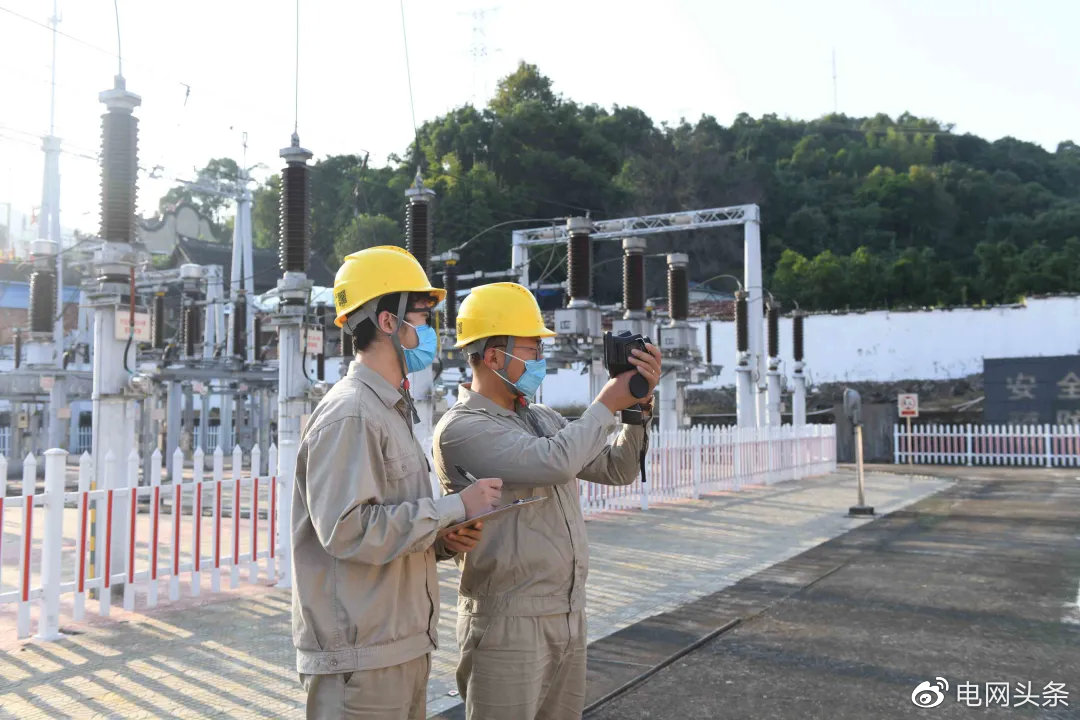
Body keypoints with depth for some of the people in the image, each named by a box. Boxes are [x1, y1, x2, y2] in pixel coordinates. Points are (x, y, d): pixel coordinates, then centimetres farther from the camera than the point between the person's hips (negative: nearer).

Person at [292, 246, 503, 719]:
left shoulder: (390, 411, 16)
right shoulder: (349, 414, -16)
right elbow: (347, 529, -25)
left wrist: (441, 540, 1)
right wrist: (455, 507, -20)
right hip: (360, 658, -9)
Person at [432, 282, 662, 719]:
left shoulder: (544, 419, 11)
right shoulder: (460, 429, -15)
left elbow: (616, 470, 12)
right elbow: (554, 463, -27)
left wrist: (639, 405, -2)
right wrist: (607, 404, -13)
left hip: (569, 616, 8)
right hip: (509, 623, -7)